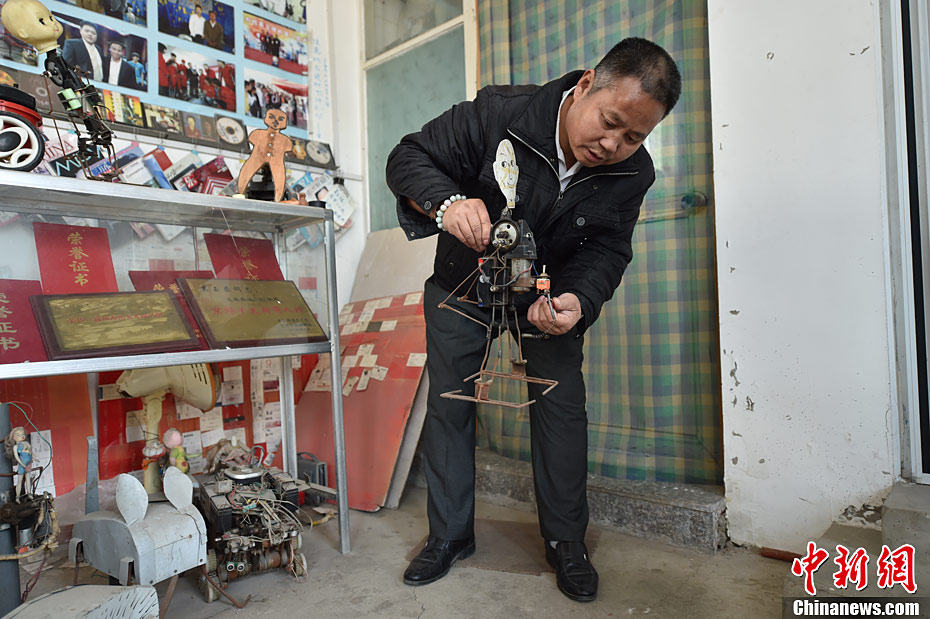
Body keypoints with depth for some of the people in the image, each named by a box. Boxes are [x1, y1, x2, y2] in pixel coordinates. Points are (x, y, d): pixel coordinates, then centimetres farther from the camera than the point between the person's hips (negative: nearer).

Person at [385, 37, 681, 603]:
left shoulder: (633, 174, -17)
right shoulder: (498, 113, -27)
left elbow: (605, 251, -14)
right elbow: (409, 158, -23)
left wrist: (577, 300, -36)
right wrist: (448, 202, -45)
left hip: (549, 292, 2)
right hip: (463, 284, -1)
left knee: (562, 404, -3)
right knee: (448, 404, 3)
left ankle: (566, 542, 18)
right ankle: (449, 537, 21)